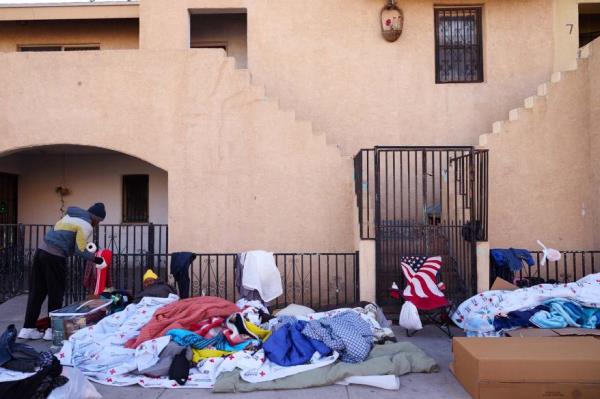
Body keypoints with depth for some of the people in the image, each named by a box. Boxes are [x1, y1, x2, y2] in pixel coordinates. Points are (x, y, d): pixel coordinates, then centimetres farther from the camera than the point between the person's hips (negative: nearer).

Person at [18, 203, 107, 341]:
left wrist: (85, 247, 25)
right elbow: (79, 251, -10)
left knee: (36, 292, 12)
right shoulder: (86, 226, -8)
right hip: (54, 256, -8)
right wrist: (95, 259, 2)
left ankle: (28, 328, 18)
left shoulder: (71, 216, 19)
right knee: (56, 293, 4)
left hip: (42, 250, 8)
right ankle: (52, 330, 11)